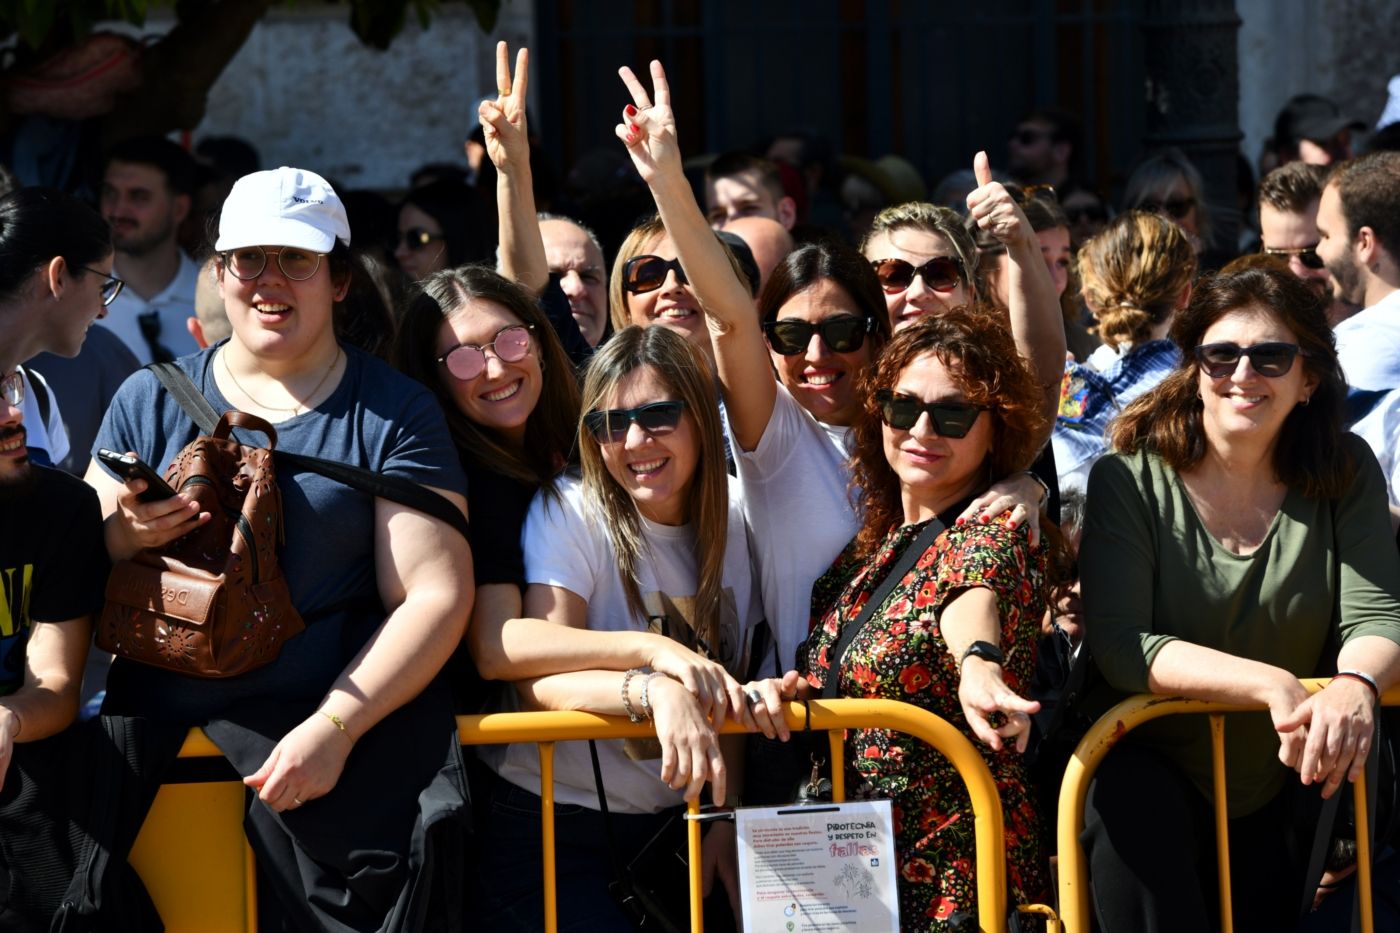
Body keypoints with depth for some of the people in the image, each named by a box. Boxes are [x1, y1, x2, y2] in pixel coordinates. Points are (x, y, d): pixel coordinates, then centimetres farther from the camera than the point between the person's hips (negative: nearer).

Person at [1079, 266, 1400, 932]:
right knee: (1132, 800, -34)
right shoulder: (1130, 480, -12)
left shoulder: (1346, 473, -3)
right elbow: (1119, 645, -21)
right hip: (1150, 769, -4)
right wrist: (1271, 685, -35)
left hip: (1275, 798, 4)